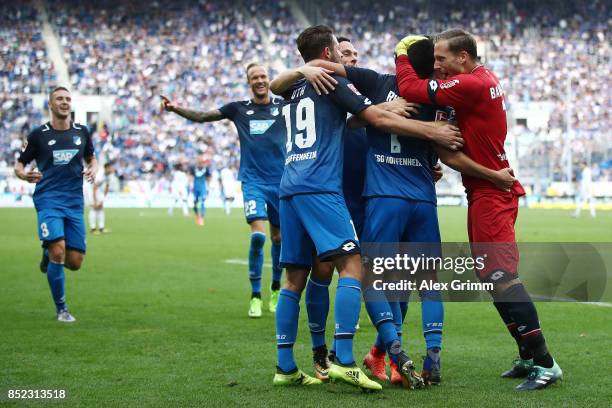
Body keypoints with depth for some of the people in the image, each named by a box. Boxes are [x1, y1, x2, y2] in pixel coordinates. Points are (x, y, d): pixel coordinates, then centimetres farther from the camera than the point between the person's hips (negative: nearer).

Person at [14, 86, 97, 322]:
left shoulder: (81, 132, 8)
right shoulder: (39, 134, 0)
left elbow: (91, 158, 24)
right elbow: (19, 165, 6)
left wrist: (93, 169, 1)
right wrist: (25, 175, -17)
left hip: (74, 203, 4)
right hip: (48, 199, -3)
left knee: (75, 262, -1)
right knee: (58, 251, -21)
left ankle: (48, 254, 36)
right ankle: (61, 309, -3)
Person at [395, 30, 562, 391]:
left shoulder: (472, 85, -19)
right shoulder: (483, 79, 11)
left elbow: (411, 89, -20)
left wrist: (402, 56, -3)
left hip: (490, 194, -10)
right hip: (489, 189, 10)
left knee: (501, 277, -12)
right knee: (493, 276, 14)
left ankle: (544, 363, -11)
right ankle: (528, 357, 19)